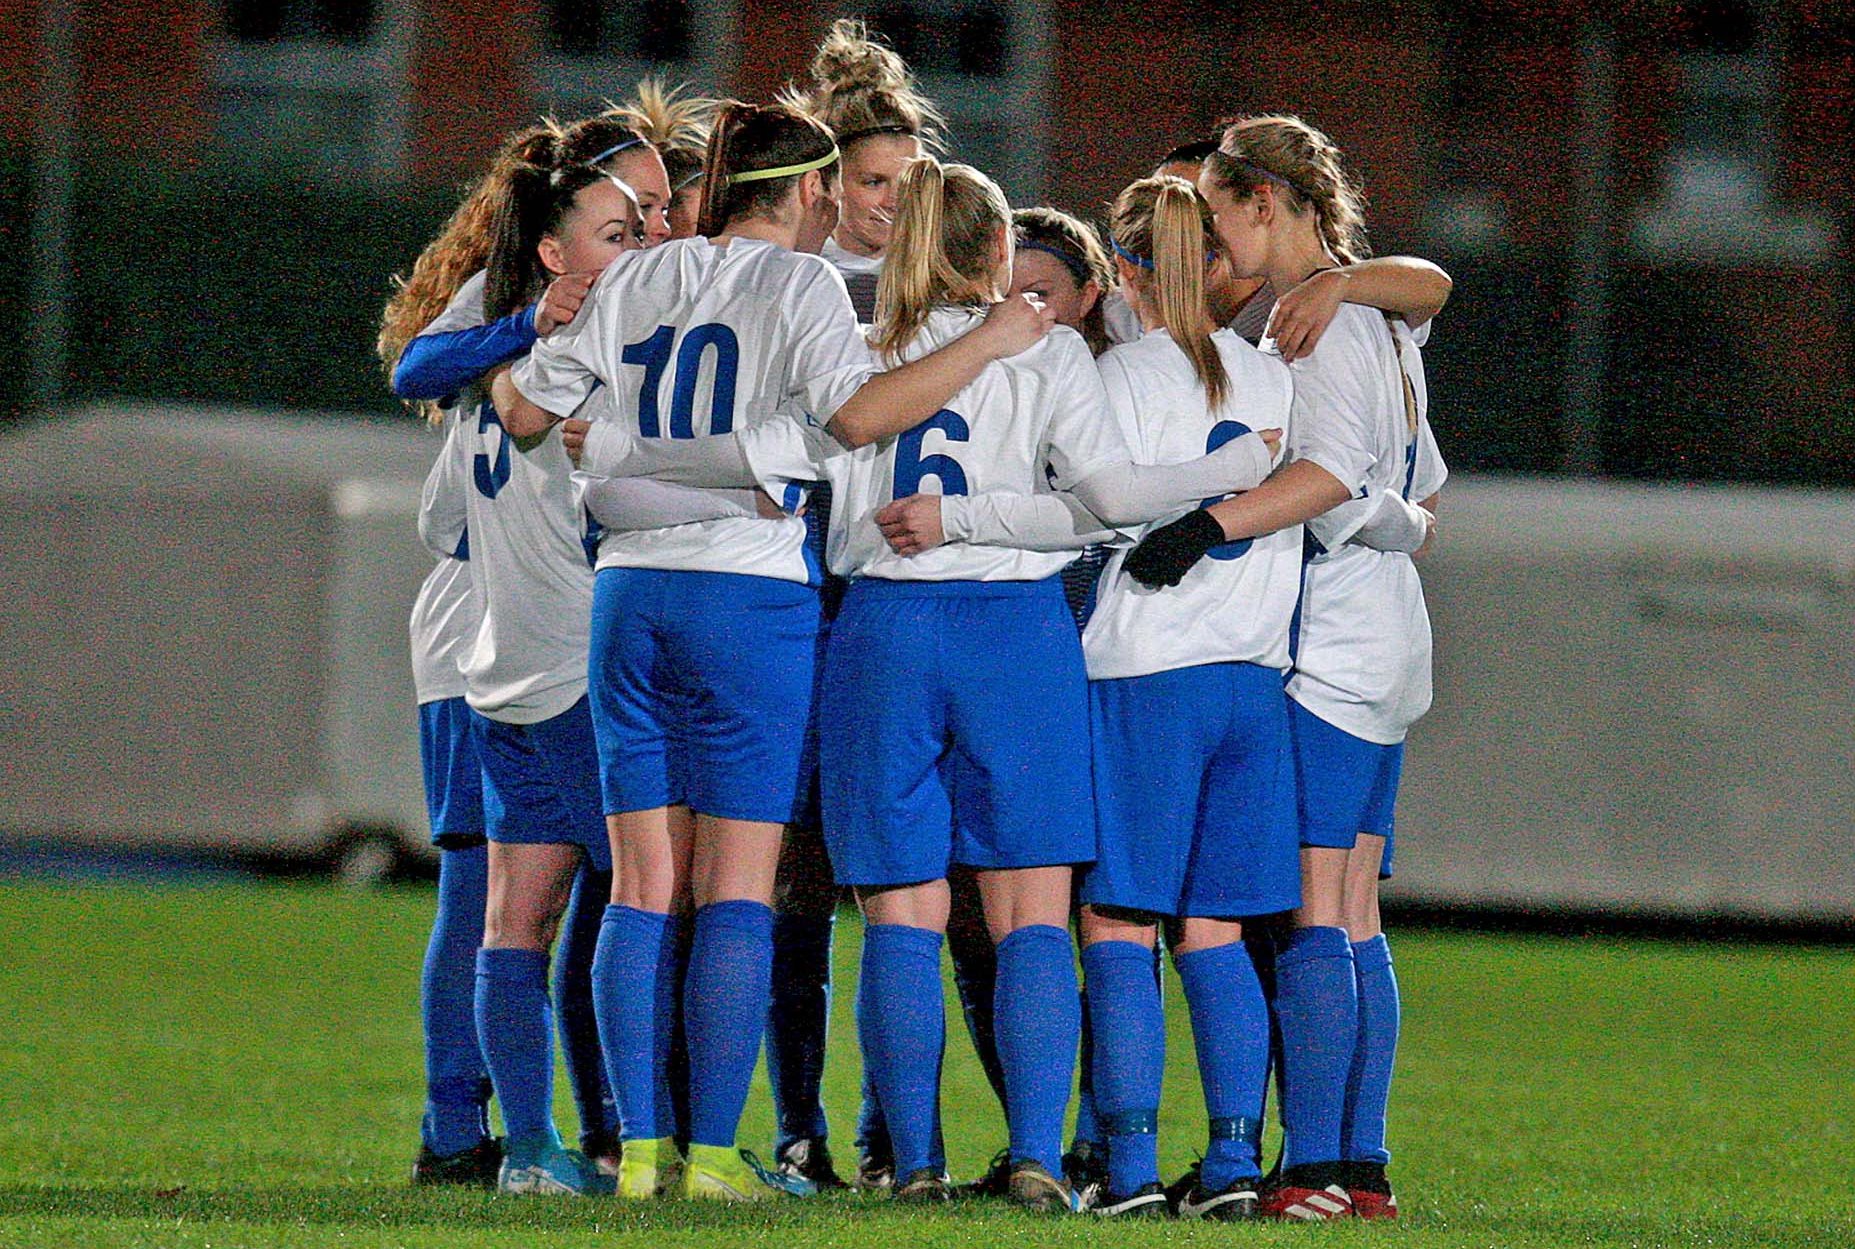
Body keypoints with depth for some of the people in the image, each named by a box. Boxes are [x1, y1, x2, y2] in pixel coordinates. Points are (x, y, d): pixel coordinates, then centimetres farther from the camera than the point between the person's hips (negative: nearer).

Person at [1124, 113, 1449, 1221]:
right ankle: (1363, 1164, 6)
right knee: (1355, 923, 8)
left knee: (1311, 913, -11)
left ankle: (1315, 1167, -15)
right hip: (1384, 646, 10)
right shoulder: (1382, 323, 18)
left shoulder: (1318, 317, -10)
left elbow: (1335, 470, -24)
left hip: (1325, 649, -10)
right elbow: (1425, 491, 23)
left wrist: (1207, 527, -29)